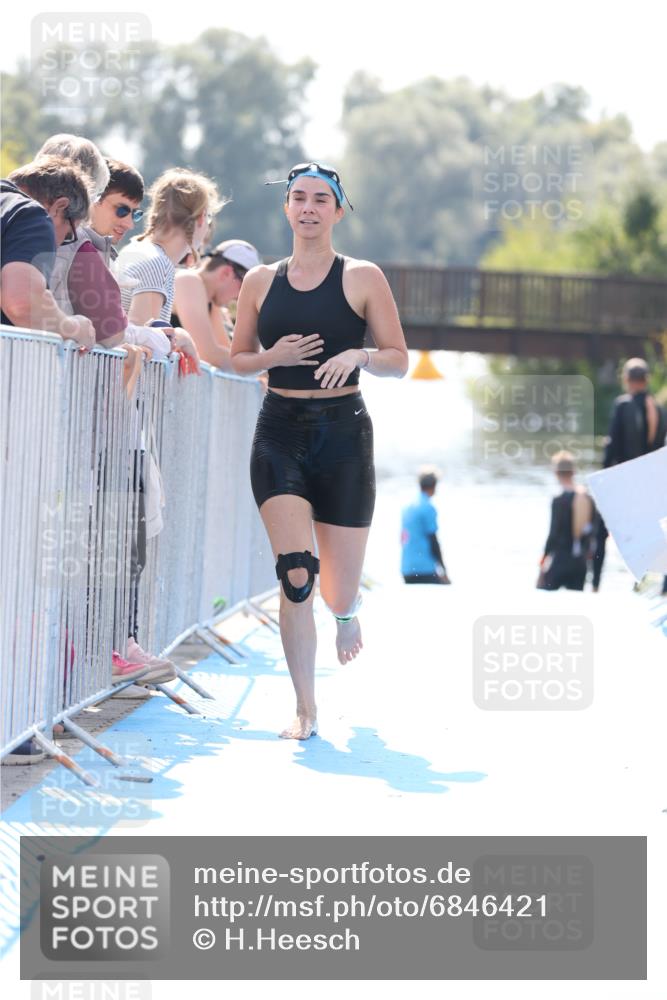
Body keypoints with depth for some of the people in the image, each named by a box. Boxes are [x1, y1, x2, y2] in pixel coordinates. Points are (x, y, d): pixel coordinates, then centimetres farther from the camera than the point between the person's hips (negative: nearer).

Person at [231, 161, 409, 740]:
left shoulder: (362, 279, 1)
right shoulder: (260, 282, 8)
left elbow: (399, 361, 2)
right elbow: (238, 359, 15)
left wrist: (358, 355, -18)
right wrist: (275, 356, -7)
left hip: (343, 432, -1)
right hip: (279, 433, 1)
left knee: (338, 589, 3)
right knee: (295, 574, -16)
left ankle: (346, 614, 44)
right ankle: (306, 712, -9)